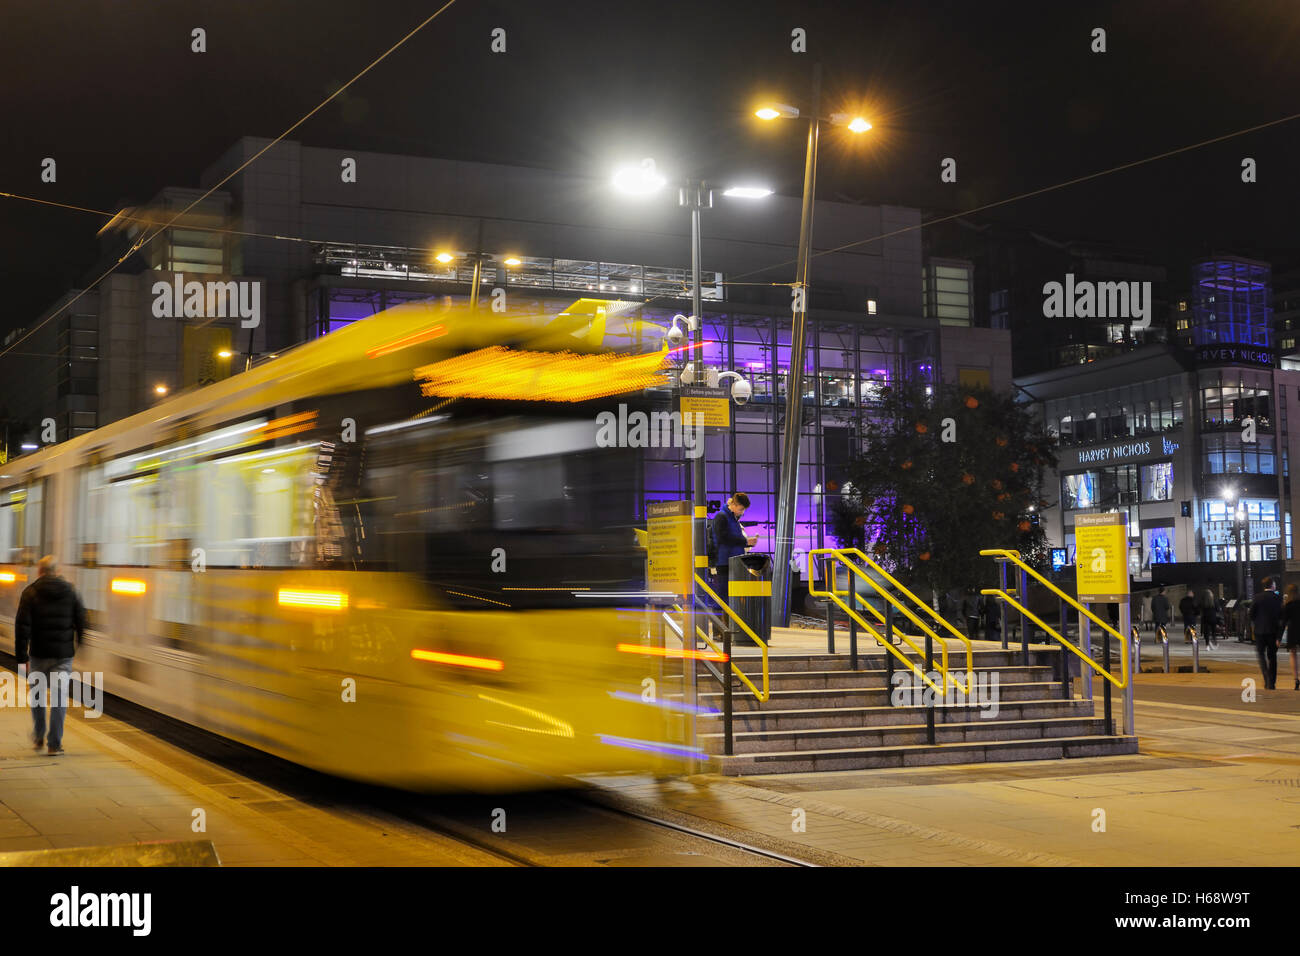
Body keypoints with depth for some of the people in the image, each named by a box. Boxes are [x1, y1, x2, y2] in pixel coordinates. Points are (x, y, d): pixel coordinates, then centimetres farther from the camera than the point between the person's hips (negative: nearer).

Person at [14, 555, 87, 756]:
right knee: (59, 696, 1)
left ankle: (38, 736, 26)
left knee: (38, 693, 19)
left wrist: (21, 657, -8)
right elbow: (81, 622, 4)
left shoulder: (30, 593, -4)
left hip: (39, 653, -1)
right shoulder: (70, 591, 3)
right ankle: (55, 743, -2)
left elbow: (22, 626, -9)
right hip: (63, 653, 1)